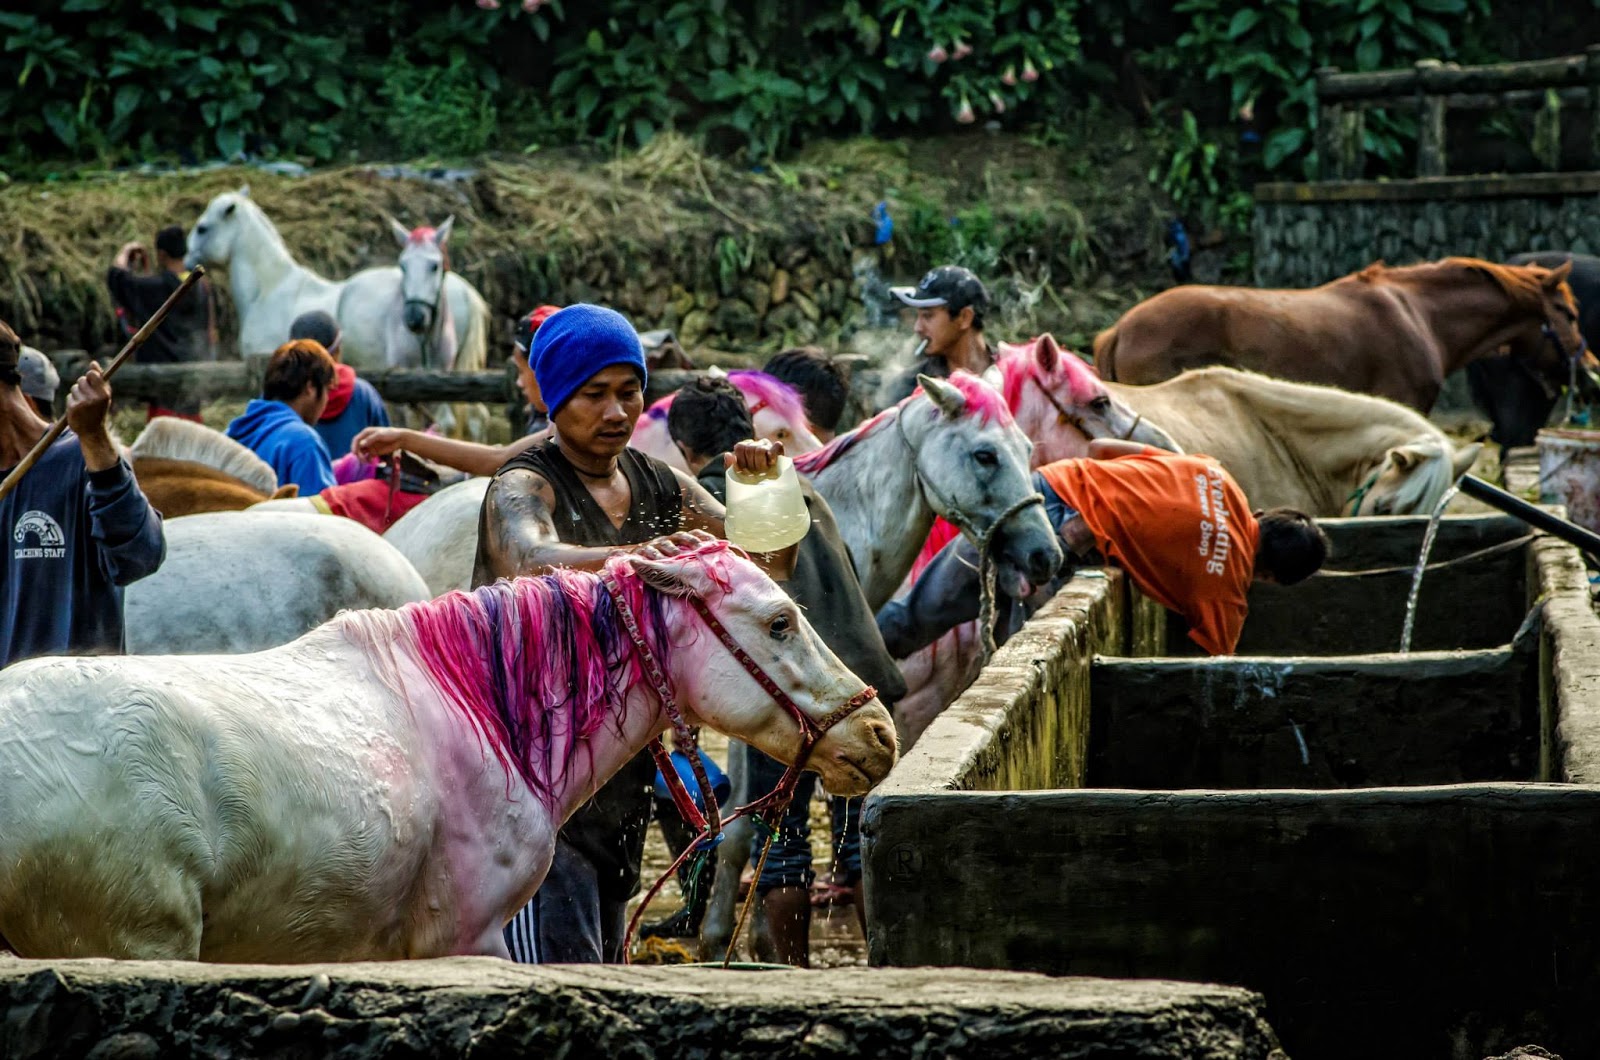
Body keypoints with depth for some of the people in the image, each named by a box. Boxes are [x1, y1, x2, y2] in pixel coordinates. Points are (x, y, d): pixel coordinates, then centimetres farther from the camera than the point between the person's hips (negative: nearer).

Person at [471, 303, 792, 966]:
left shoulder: (660, 487, 10)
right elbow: (531, 557, -34)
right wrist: (634, 556, -52)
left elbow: (767, 563, 3)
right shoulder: (524, 488, -10)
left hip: (621, 782, 8)